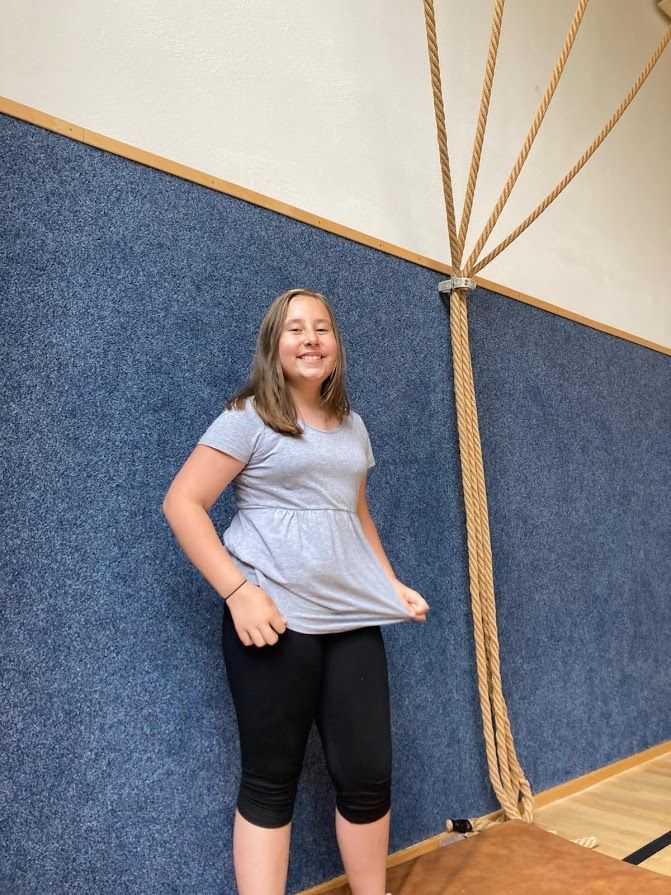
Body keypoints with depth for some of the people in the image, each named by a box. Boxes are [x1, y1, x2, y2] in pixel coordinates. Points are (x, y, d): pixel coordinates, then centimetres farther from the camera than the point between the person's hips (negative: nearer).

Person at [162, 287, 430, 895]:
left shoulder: (352, 425, 15)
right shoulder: (249, 418, -4)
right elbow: (182, 504, -8)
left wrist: (392, 584, 13)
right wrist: (238, 591, -16)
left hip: (354, 617, 6)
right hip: (274, 618, -5)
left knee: (368, 775, 10)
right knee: (271, 781, 6)